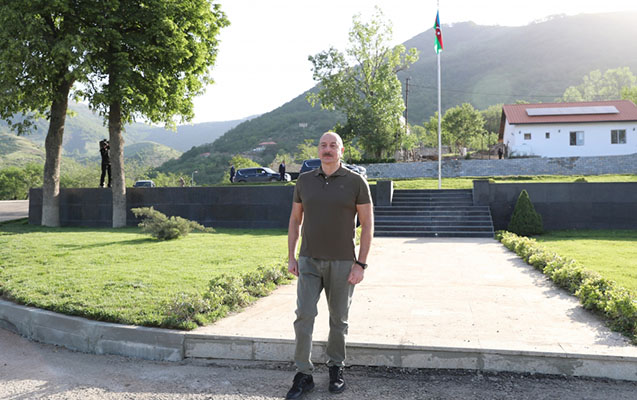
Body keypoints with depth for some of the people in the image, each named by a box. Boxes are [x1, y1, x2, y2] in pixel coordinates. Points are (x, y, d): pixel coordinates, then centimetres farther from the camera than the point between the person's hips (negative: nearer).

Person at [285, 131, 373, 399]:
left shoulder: (356, 182, -5)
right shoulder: (304, 181, 4)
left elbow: (367, 224, -5)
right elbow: (295, 219, 11)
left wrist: (361, 264, -10)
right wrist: (291, 256, 5)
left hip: (342, 262, -2)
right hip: (309, 261, 2)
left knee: (339, 319, 10)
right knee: (304, 315, -5)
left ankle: (336, 368, 29)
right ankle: (304, 375, 7)